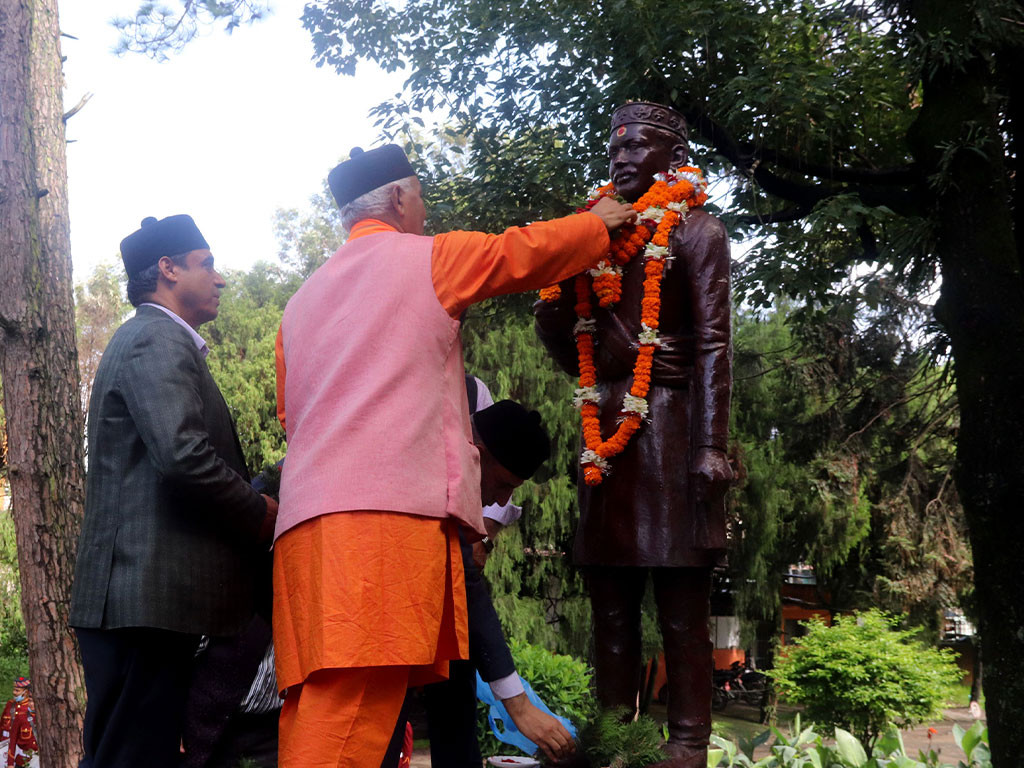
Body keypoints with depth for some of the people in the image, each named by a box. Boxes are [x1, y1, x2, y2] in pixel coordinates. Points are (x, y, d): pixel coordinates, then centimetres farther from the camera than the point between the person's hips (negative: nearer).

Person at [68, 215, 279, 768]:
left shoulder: (146, 339, 24)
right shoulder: (158, 340, -9)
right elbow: (184, 455, -23)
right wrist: (262, 514, -8)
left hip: (128, 595, 10)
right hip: (149, 594, -10)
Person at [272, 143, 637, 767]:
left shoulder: (305, 298, 24)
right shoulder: (426, 257, 7)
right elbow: (526, 251, 16)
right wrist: (600, 222, 35)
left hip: (311, 516, 7)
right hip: (391, 510, -7)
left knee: (319, 711, 2)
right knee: (354, 714, -15)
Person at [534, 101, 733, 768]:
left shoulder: (696, 232, 2)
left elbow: (713, 345, -7)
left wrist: (711, 447, -17)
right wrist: (553, 304, 2)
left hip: (669, 428, -6)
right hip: (607, 438, 7)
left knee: (682, 610, -3)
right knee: (611, 608, 9)